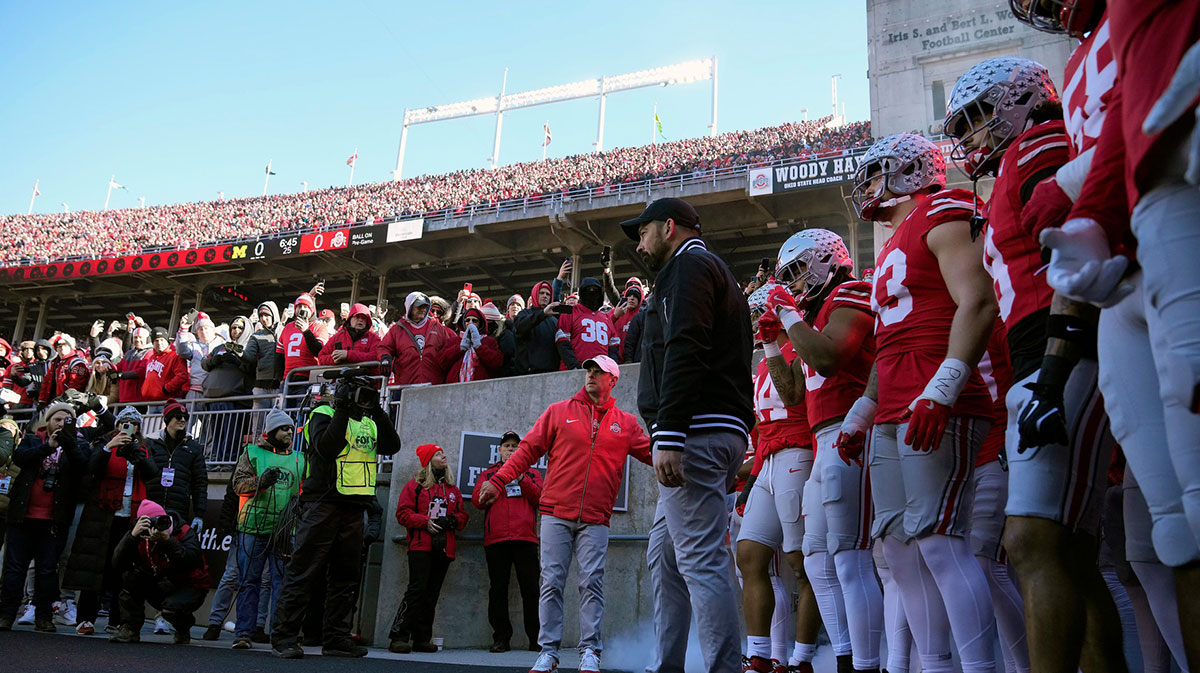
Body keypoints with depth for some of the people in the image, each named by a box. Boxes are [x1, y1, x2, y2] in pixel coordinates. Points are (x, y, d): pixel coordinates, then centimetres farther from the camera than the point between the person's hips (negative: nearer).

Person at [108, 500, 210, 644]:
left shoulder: (185, 532, -18)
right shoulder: (142, 539, -7)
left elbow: (191, 562, -34)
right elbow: (117, 564, -18)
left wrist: (168, 541, -42)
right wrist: (132, 535, -30)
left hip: (190, 588, -4)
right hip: (160, 589, 4)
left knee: (171, 607, -34)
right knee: (131, 574, -18)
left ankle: (183, 631, 4)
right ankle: (129, 629, -10)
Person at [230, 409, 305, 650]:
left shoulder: (299, 459, 17)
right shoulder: (252, 452, 8)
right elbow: (239, 483, 0)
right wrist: (261, 481, -16)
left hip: (285, 530, 2)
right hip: (254, 526, -2)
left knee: (283, 581, 0)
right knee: (249, 580, 1)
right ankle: (243, 632, 7)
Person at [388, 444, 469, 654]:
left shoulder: (453, 490, 20)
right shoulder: (415, 485, 7)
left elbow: (462, 515, 19)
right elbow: (402, 513, 0)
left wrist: (453, 520, -3)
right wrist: (425, 522, -12)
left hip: (444, 549, 5)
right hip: (420, 546, -5)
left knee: (431, 594, 5)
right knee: (417, 589, -15)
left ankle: (422, 639, 10)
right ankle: (399, 636, -11)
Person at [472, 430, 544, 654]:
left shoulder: (531, 473, 19)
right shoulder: (488, 473, 19)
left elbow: (540, 498, 3)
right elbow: (477, 500, 3)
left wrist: (521, 478, -7)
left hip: (525, 538, -1)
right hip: (496, 539, 1)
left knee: (530, 589, -4)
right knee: (498, 589, 1)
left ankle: (536, 639, 2)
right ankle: (501, 638, 8)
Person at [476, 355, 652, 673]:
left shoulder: (625, 423, 11)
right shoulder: (559, 412, 8)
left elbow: (654, 452, 12)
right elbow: (528, 449, 6)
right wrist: (498, 480, -2)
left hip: (595, 520, 0)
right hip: (556, 513, 0)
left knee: (592, 583, -4)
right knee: (551, 581, 0)